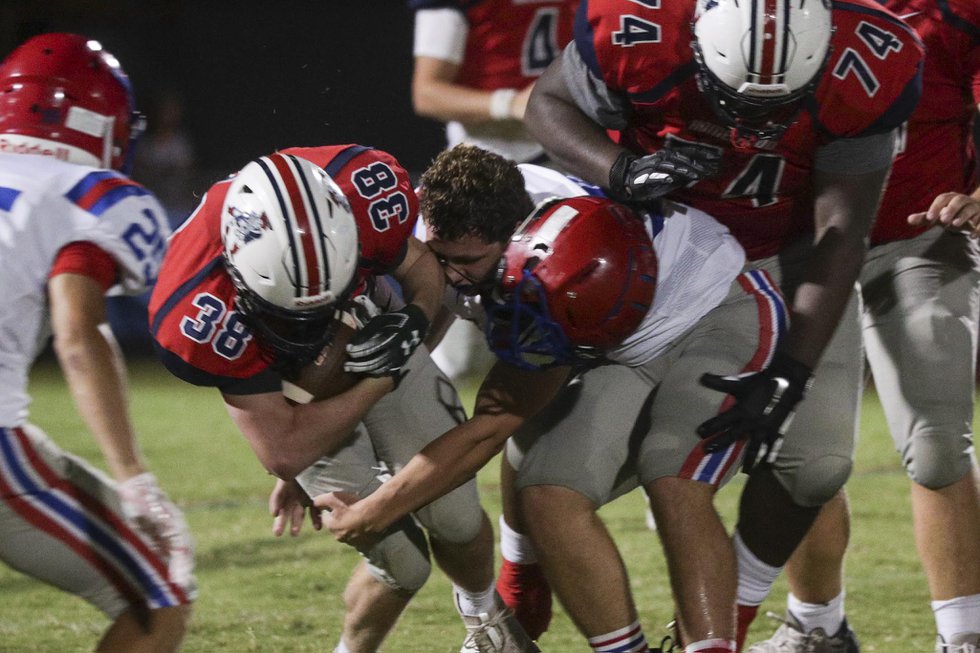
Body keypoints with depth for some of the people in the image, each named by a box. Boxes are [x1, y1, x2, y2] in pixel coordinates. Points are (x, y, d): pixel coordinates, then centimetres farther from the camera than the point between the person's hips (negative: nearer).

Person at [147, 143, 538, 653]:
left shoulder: (365, 191, -34)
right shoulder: (202, 315, -40)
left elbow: (422, 269, -8)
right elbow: (285, 454, -31)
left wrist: (413, 322, -28)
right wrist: (379, 379, -32)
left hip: (376, 343, 3)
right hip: (294, 394, -3)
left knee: (455, 520, 6)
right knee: (401, 562, -9)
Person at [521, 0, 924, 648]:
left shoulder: (867, 68, -32)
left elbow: (840, 235, -23)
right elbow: (549, 103, -13)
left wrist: (787, 376, -27)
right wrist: (621, 171, -34)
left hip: (789, 255, 1)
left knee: (815, 460, -9)